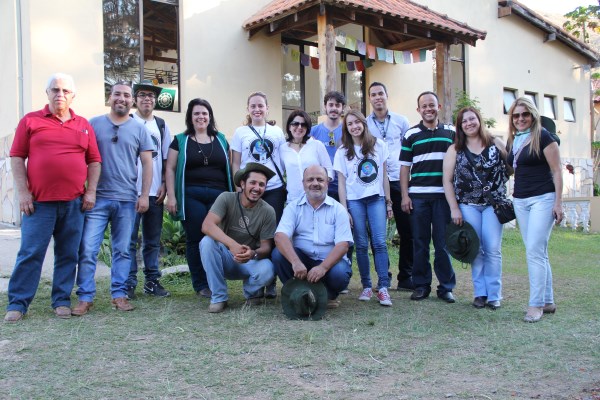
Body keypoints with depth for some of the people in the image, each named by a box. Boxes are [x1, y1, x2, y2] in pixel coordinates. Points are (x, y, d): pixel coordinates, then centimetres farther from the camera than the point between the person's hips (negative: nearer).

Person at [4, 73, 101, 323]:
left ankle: (62, 301, 18)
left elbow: (94, 161, 12)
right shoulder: (30, 121, 6)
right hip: (39, 202, -2)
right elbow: (17, 157, 3)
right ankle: (17, 304, 9)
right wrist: (23, 192, -6)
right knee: (30, 253, 0)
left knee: (68, 254, 7)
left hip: (74, 202, 2)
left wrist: (91, 192, 2)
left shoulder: (84, 125, 12)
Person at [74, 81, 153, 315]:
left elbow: (147, 164, 8)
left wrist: (144, 195, 0)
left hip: (127, 200, 1)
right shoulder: (94, 124, 7)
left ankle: (119, 295, 16)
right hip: (97, 198, -1)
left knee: (123, 250, 7)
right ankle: (85, 297, 5)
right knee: (87, 250, -4)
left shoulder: (139, 129, 9)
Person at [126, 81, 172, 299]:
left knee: (153, 239, 8)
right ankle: (129, 283, 4)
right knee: (129, 239, -2)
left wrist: (164, 185, 3)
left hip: (155, 191, 4)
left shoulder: (162, 125, 14)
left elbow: (166, 159, 14)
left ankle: (152, 281, 16)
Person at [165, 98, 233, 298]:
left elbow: (230, 168, 17)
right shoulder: (181, 141, 8)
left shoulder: (221, 140, 16)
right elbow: (170, 169, 5)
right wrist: (171, 196, -4)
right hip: (191, 197, -2)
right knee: (195, 240, 0)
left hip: (219, 196, 2)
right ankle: (201, 285, 9)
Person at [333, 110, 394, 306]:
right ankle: (366, 286, 10)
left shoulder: (379, 145, 6)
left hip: (376, 198, 0)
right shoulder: (343, 152, 5)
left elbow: (384, 175, 8)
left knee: (379, 242, -9)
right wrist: (344, 210, -3)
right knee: (361, 244, 2)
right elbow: (341, 183, 3)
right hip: (354, 201, 0)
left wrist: (388, 202, 5)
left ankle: (383, 287, -8)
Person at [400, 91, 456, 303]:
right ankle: (421, 284, 13)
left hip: (444, 195, 0)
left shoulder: (451, 132, 10)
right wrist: (405, 196, -1)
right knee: (420, 242, 4)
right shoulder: (411, 134, 8)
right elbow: (404, 167, 7)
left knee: (443, 242, 2)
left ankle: (446, 286, 12)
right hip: (418, 196, 0)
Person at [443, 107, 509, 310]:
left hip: (493, 204, 0)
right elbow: (447, 180, 1)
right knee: (476, 250, 1)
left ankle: (494, 295, 5)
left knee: (493, 250, -4)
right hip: (468, 205, 0)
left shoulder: (495, 144, 6)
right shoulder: (455, 150, 5)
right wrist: (454, 208, -5)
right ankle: (480, 293, 11)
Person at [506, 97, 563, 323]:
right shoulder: (512, 141, 11)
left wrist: (558, 202, -13)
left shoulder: (542, 136, -7)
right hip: (520, 201, 7)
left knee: (535, 251, -11)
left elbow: (556, 171, -9)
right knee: (537, 253, 10)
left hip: (542, 198, -7)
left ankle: (536, 304, -4)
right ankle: (548, 302, 19)